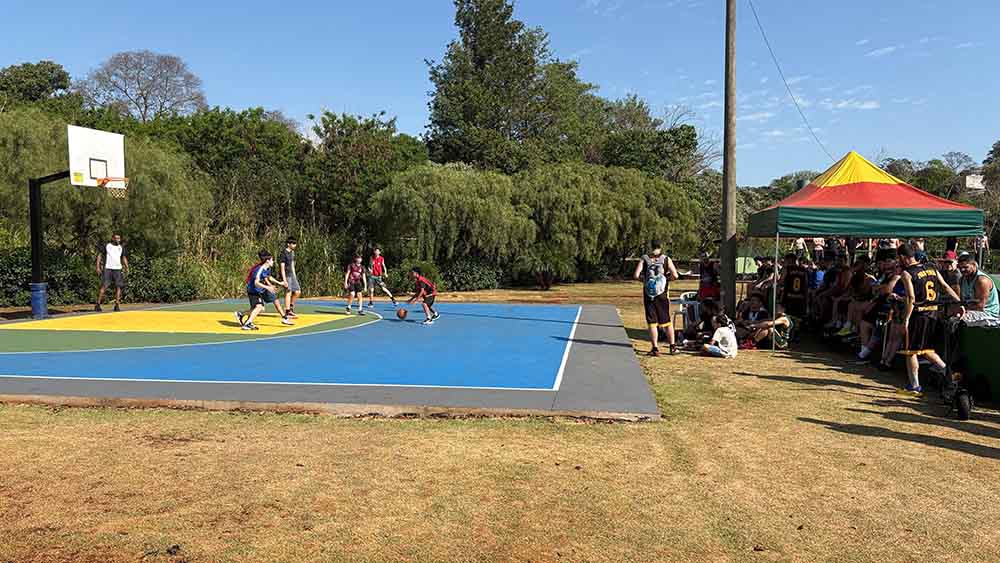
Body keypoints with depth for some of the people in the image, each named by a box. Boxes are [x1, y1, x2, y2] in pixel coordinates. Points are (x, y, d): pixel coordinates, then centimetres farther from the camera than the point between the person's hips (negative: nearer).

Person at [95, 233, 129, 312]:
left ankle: (117, 305, 2)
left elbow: (124, 258, 20)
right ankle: (98, 304, -10)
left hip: (118, 269, 4)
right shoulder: (106, 245, 4)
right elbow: (99, 255, 4)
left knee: (118, 286, -2)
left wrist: (126, 267, 6)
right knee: (104, 286, -11)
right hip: (107, 268, -4)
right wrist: (98, 267, -4)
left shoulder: (121, 247, 15)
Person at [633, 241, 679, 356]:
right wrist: (666, 279, 9)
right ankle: (673, 346, 18)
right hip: (662, 294, 1)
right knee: (667, 321, 13)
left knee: (652, 322, 5)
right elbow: (675, 275, -9)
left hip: (649, 294, -1)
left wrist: (644, 279, 8)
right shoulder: (666, 259, -1)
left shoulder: (644, 259, -1)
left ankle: (655, 348, 3)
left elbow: (636, 275, -11)